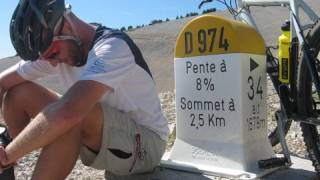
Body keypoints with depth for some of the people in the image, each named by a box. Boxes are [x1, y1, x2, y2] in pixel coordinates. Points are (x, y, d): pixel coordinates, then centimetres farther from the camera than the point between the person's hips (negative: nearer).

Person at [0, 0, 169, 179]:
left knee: (74, 116, -38)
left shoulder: (113, 47, -27)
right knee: (18, 93, -2)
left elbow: (67, 114, -40)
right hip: (100, 138, 7)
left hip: (145, 144, -7)